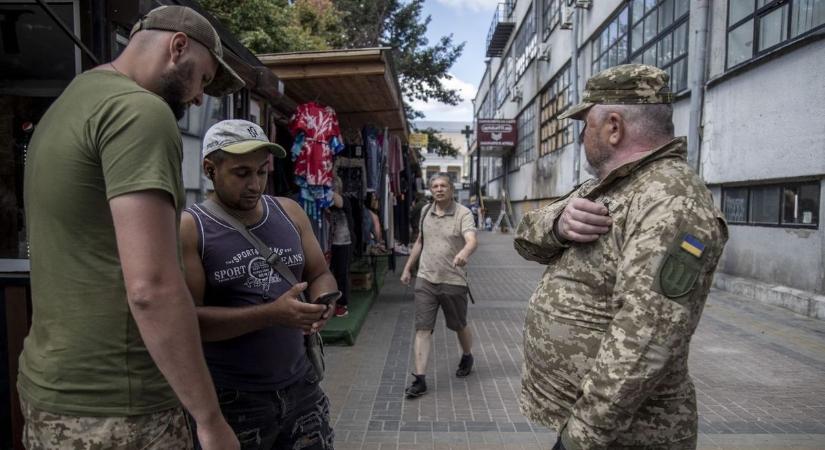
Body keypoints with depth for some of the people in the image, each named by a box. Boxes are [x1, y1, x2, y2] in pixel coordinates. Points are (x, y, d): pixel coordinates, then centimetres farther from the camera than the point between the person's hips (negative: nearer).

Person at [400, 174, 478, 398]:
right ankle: (420, 379, 5)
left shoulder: (463, 213, -11)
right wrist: (407, 268, 19)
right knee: (422, 329, -1)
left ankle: (467, 357, 45)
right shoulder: (426, 211, 6)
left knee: (460, 326, 17)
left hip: (454, 281, -3)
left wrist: (464, 251, -51)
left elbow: (472, 240, -28)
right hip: (425, 279, 3)